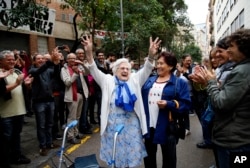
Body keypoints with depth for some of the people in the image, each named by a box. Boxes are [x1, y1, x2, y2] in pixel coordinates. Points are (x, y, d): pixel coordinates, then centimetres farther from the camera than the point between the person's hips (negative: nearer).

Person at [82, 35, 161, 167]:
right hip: (114, 124, -1)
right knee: (115, 156, 12)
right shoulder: (108, 81, 2)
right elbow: (94, 71, -9)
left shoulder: (135, 80, 5)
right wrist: (89, 53, -25)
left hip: (131, 124, 1)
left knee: (131, 155, 14)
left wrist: (151, 56, -26)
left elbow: (146, 70, -7)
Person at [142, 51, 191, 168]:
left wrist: (169, 104, -25)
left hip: (167, 128, -4)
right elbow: (141, 99, 12)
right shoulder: (149, 81, 10)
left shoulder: (180, 83, -5)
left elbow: (186, 105, -11)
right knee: (148, 158, 21)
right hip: (149, 126, 5)